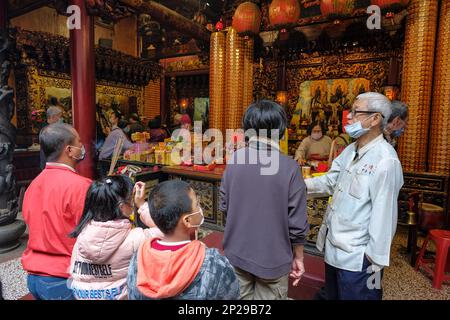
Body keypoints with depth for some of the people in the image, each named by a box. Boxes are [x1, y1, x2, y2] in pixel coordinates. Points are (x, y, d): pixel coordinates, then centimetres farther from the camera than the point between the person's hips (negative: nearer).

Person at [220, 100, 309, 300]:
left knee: (240, 297, 21)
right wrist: (298, 258, 2)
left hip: (236, 254, 3)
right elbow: (297, 224, -14)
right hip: (272, 258, -2)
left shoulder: (235, 159, -10)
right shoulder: (289, 167, -18)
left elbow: (224, 205, -1)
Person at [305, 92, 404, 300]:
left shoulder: (385, 160, -22)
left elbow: (384, 216, -22)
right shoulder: (350, 151, 6)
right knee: (332, 296, 26)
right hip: (333, 249, 8)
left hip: (358, 258, -8)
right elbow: (330, 182, 8)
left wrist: (376, 261, -18)